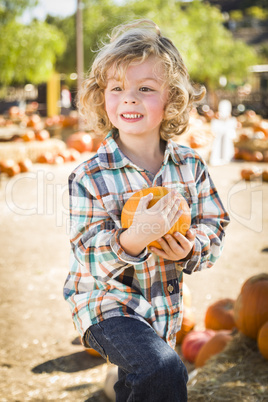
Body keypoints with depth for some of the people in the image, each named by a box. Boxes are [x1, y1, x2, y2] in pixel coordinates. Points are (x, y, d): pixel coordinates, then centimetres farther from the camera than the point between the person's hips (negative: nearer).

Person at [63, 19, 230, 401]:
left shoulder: (191, 166, -6)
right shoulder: (90, 176, -19)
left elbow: (215, 225, 1)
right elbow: (90, 256, -20)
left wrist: (191, 247, -21)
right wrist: (133, 239, -39)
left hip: (163, 308, 5)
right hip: (107, 301, -5)